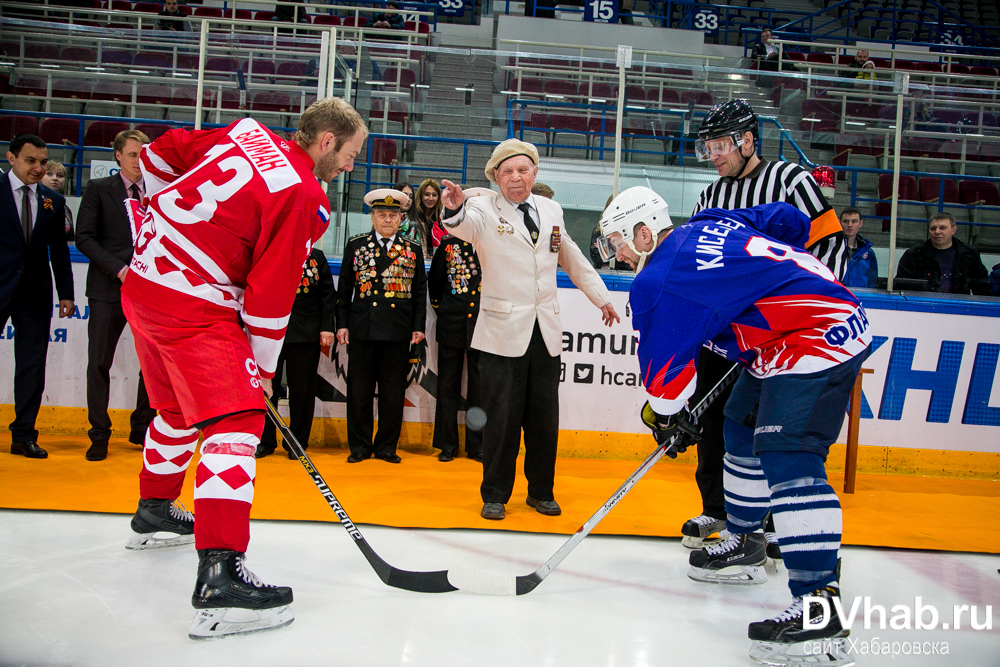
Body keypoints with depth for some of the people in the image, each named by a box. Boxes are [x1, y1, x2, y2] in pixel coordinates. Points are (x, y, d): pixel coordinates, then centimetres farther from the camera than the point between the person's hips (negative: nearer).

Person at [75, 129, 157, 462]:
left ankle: (142, 428, 19)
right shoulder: (99, 188, 5)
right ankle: (99, 434, 10)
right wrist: (118, 269, -13)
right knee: (99, 362, -2)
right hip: (109, 288, -2)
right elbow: (85, 238, -2)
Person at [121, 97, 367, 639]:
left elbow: (158, 155, 18)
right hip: (193, 304, -9)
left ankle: (154, 512, 45)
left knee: (180, 407, 26)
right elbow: (270, 294, -11)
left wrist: (176, 221, 31)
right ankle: (220, 575, -24)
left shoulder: (244, 132, 9)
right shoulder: (303, 198, -13)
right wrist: (263, 368, 1)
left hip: (144, 277, 9)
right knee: (236, 417, -14)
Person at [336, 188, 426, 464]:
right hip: (362, 330, 0)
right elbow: (344, 288, 9)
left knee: (394, 393, 5)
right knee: (359, 391, 4)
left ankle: (387, 446, 16)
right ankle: (359, 446, 15)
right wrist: (342, 324, 2)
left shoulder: (413, 249, 10)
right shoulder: (355, 245, 9)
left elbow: (420, 291, 10)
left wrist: (418, 326, 2)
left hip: (398, 332, 0)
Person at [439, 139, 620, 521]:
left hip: (545, 332, 4)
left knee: (544, 417, 9)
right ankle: (495, 495, 16)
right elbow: (465, 226, -25)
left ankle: (541, 492, 25)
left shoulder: (552, 211, 13)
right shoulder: (485, 210, -2)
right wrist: (456, 210, -48)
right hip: (503, 332, -4)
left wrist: (601, 298, 29)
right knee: (502, 417, 0)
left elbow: (573, 259, 24)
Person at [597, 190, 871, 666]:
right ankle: (743, 547, 34)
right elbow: (790, 221, 20)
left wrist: (667, 417, 11)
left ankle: (819, 603, -25)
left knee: (787, 459, -20)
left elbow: (665, 364, -6)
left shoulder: (658, 282, -14)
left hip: (817, 341, -11)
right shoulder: (707, 225, 12)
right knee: (742, 431, 20)